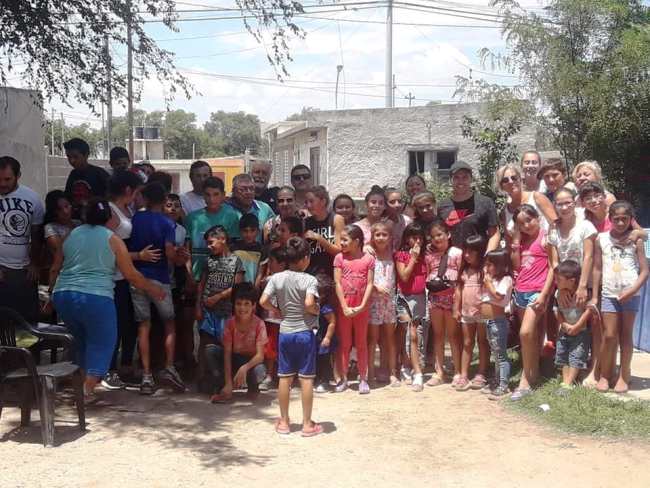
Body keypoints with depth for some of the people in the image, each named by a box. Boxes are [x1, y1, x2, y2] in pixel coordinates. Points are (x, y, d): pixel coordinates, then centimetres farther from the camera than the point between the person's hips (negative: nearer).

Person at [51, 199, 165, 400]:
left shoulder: (71, 235, 15)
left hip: (63, 295, 5)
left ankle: (82, 381, 27)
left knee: (80, 339, 23)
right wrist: (153, 288, 17)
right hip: (95, 298, -5)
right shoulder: (112, 239, 2)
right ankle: (87, 389, -2)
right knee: (101, 342, 7)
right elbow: (132, 275, 4)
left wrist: (52, 296, 34)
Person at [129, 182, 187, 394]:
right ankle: (169, 367, 0)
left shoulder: (134, 219, 3)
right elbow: (169, 253, -16)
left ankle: (146, 375, 2)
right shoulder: (166, 223, -6)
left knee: (143, 326, 6)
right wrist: (181, 259, 3)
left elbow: (126, 247, 5)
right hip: (159, 278, -3)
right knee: (169, 323, 13)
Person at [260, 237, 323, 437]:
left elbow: (263, 301, -8)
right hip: (305, 332, -3)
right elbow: (309, 303, -26)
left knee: (285, 377, 11)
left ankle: (284, 422, 19)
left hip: (285, 333, 3)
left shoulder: (277, 278, -2)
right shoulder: (310, 280, -12)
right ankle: (307, 424, 10)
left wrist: (278, 311, 8)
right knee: (306, 378, 4)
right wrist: (317, 310, -5)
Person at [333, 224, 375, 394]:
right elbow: (337, 283, -5)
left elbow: (369, 284, -5)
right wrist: (345, 307, -12)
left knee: (361, 343, 9)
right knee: (344, 343, 8)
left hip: (361, 308, 0)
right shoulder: (340, 258, -2)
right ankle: (343, 378, 16)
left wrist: (362, 306, -13)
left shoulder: (368, 259, -3)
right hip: (344, 307, 1)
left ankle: (363, 379, 18)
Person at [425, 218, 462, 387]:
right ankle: (439, 372, 17)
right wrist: (430, 284, -5)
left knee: (453, 335, 2)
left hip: (451, 296, -4)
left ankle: (457, 372, 10)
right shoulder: (429, 255, 9)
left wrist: (451, 284, -16)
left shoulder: (457, 253, -3)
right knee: (438, 335, 10)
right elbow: (426, 276, 11)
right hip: (434, 297, 4)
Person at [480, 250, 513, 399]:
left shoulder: (505, 279, -11)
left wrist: (488, 283, -14)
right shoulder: (491, 278, 16)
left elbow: (498, 296, -24)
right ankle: (497, 383, 25)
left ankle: (503, 386, -2)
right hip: (489, 321, 9)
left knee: (500, 354, -5)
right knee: (496, 354, 16)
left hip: (498, 321, -9)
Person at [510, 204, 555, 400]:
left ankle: (526, 380, -10)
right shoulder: (522, 240, 14)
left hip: (537, 291, -7)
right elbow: (516, 265, 8)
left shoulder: (545, 238, -5)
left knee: (526, 333, -17)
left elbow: (552, 268, -8)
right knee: (531, 335, 11)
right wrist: (516, 240, 2)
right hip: (520, 290, 7)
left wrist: (544, 294, -14)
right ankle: (534, 373, 17)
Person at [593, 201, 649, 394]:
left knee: (625, 335, 7)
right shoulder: (601, 239, 3)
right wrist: (594, 296, 4)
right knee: (609, 335, 1)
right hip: (609, 294, 1)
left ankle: (624, 376, 16)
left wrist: (632, 290, -15)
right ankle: (605, 375, 13)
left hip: (630, 294, 0)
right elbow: (597, 269, 6)